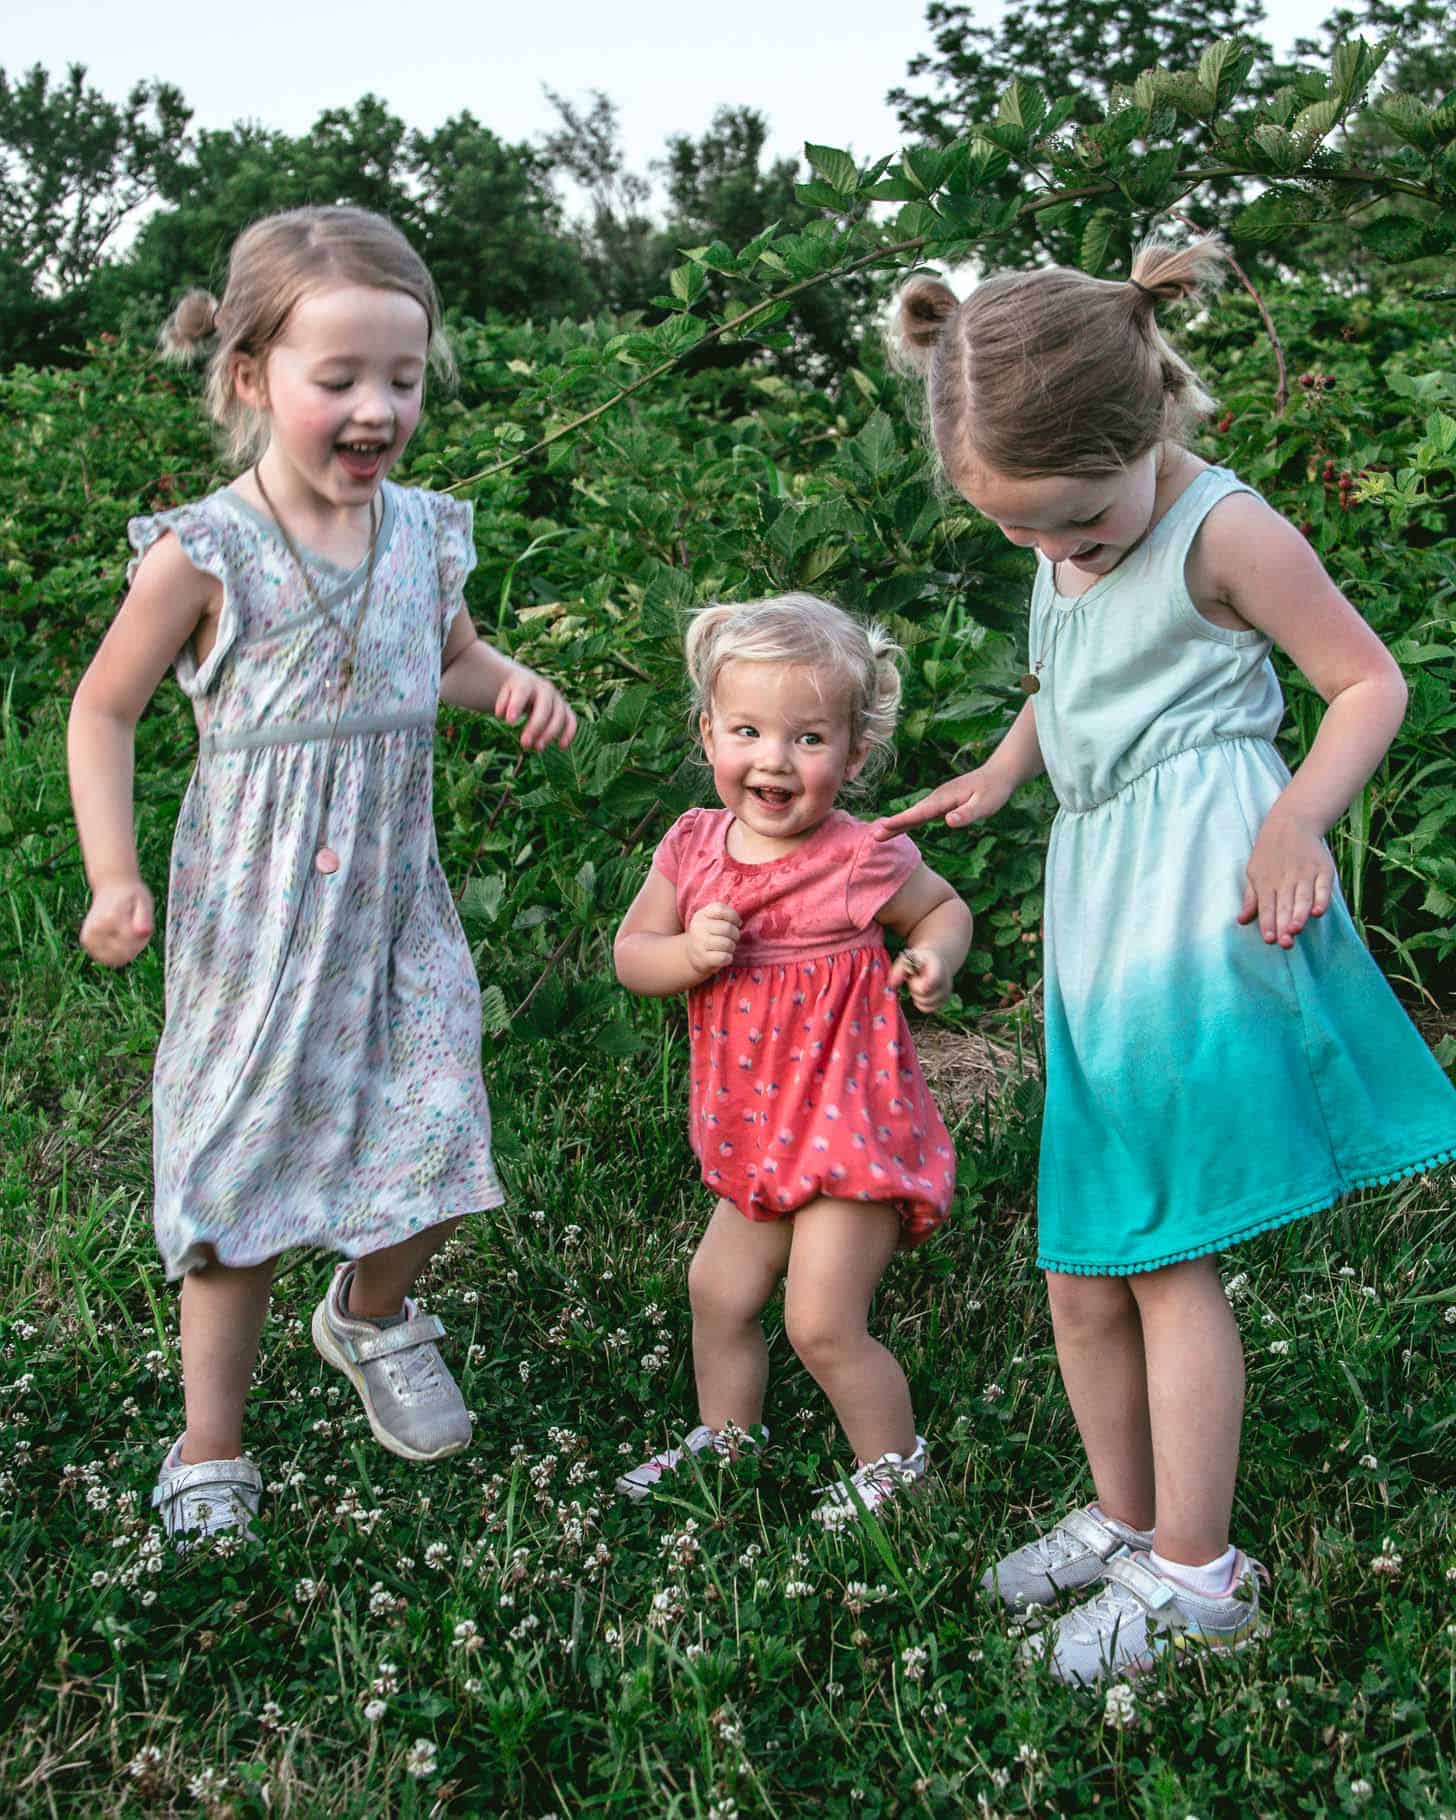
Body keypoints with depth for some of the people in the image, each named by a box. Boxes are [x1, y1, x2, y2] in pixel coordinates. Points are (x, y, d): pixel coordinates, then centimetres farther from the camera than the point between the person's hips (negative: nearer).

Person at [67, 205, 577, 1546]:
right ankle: (210, 1455, 23)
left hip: (394, 901, 4)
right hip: (254, 916, -4)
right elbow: (103, 711, -2)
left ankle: (370, 1315, 36)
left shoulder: (425, 533, 1)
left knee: (431, 1143, 1)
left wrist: (515, 686, 0)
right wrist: (115, 879, -10)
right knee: (239, 1177, 4)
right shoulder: (204, 553, -13)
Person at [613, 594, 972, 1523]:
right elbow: (630, 950, 2)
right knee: (719, 1291, 20)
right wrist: (689, 952, -19)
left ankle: (895, 1462, 20)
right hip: (756, 1129, 6)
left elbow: (945, 907, 2)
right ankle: (726, 1435, 45)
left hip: (852, 1128, -6)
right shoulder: (694, 846, -4)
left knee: (823, 1324, -5)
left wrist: (933, 960, -19)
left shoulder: (863, 858, -17)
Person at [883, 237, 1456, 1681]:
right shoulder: (1064, 541, 10)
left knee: (1163, 1255, -3)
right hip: (1095, 912, 8)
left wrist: (1297, 817, -22)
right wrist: (999, 772, 12)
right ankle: (1126, 1522, 31)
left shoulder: (1223, 532, -13)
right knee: (1081, 1272, 12)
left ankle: (1196, 1577, 13)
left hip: (1200, 910, -8)